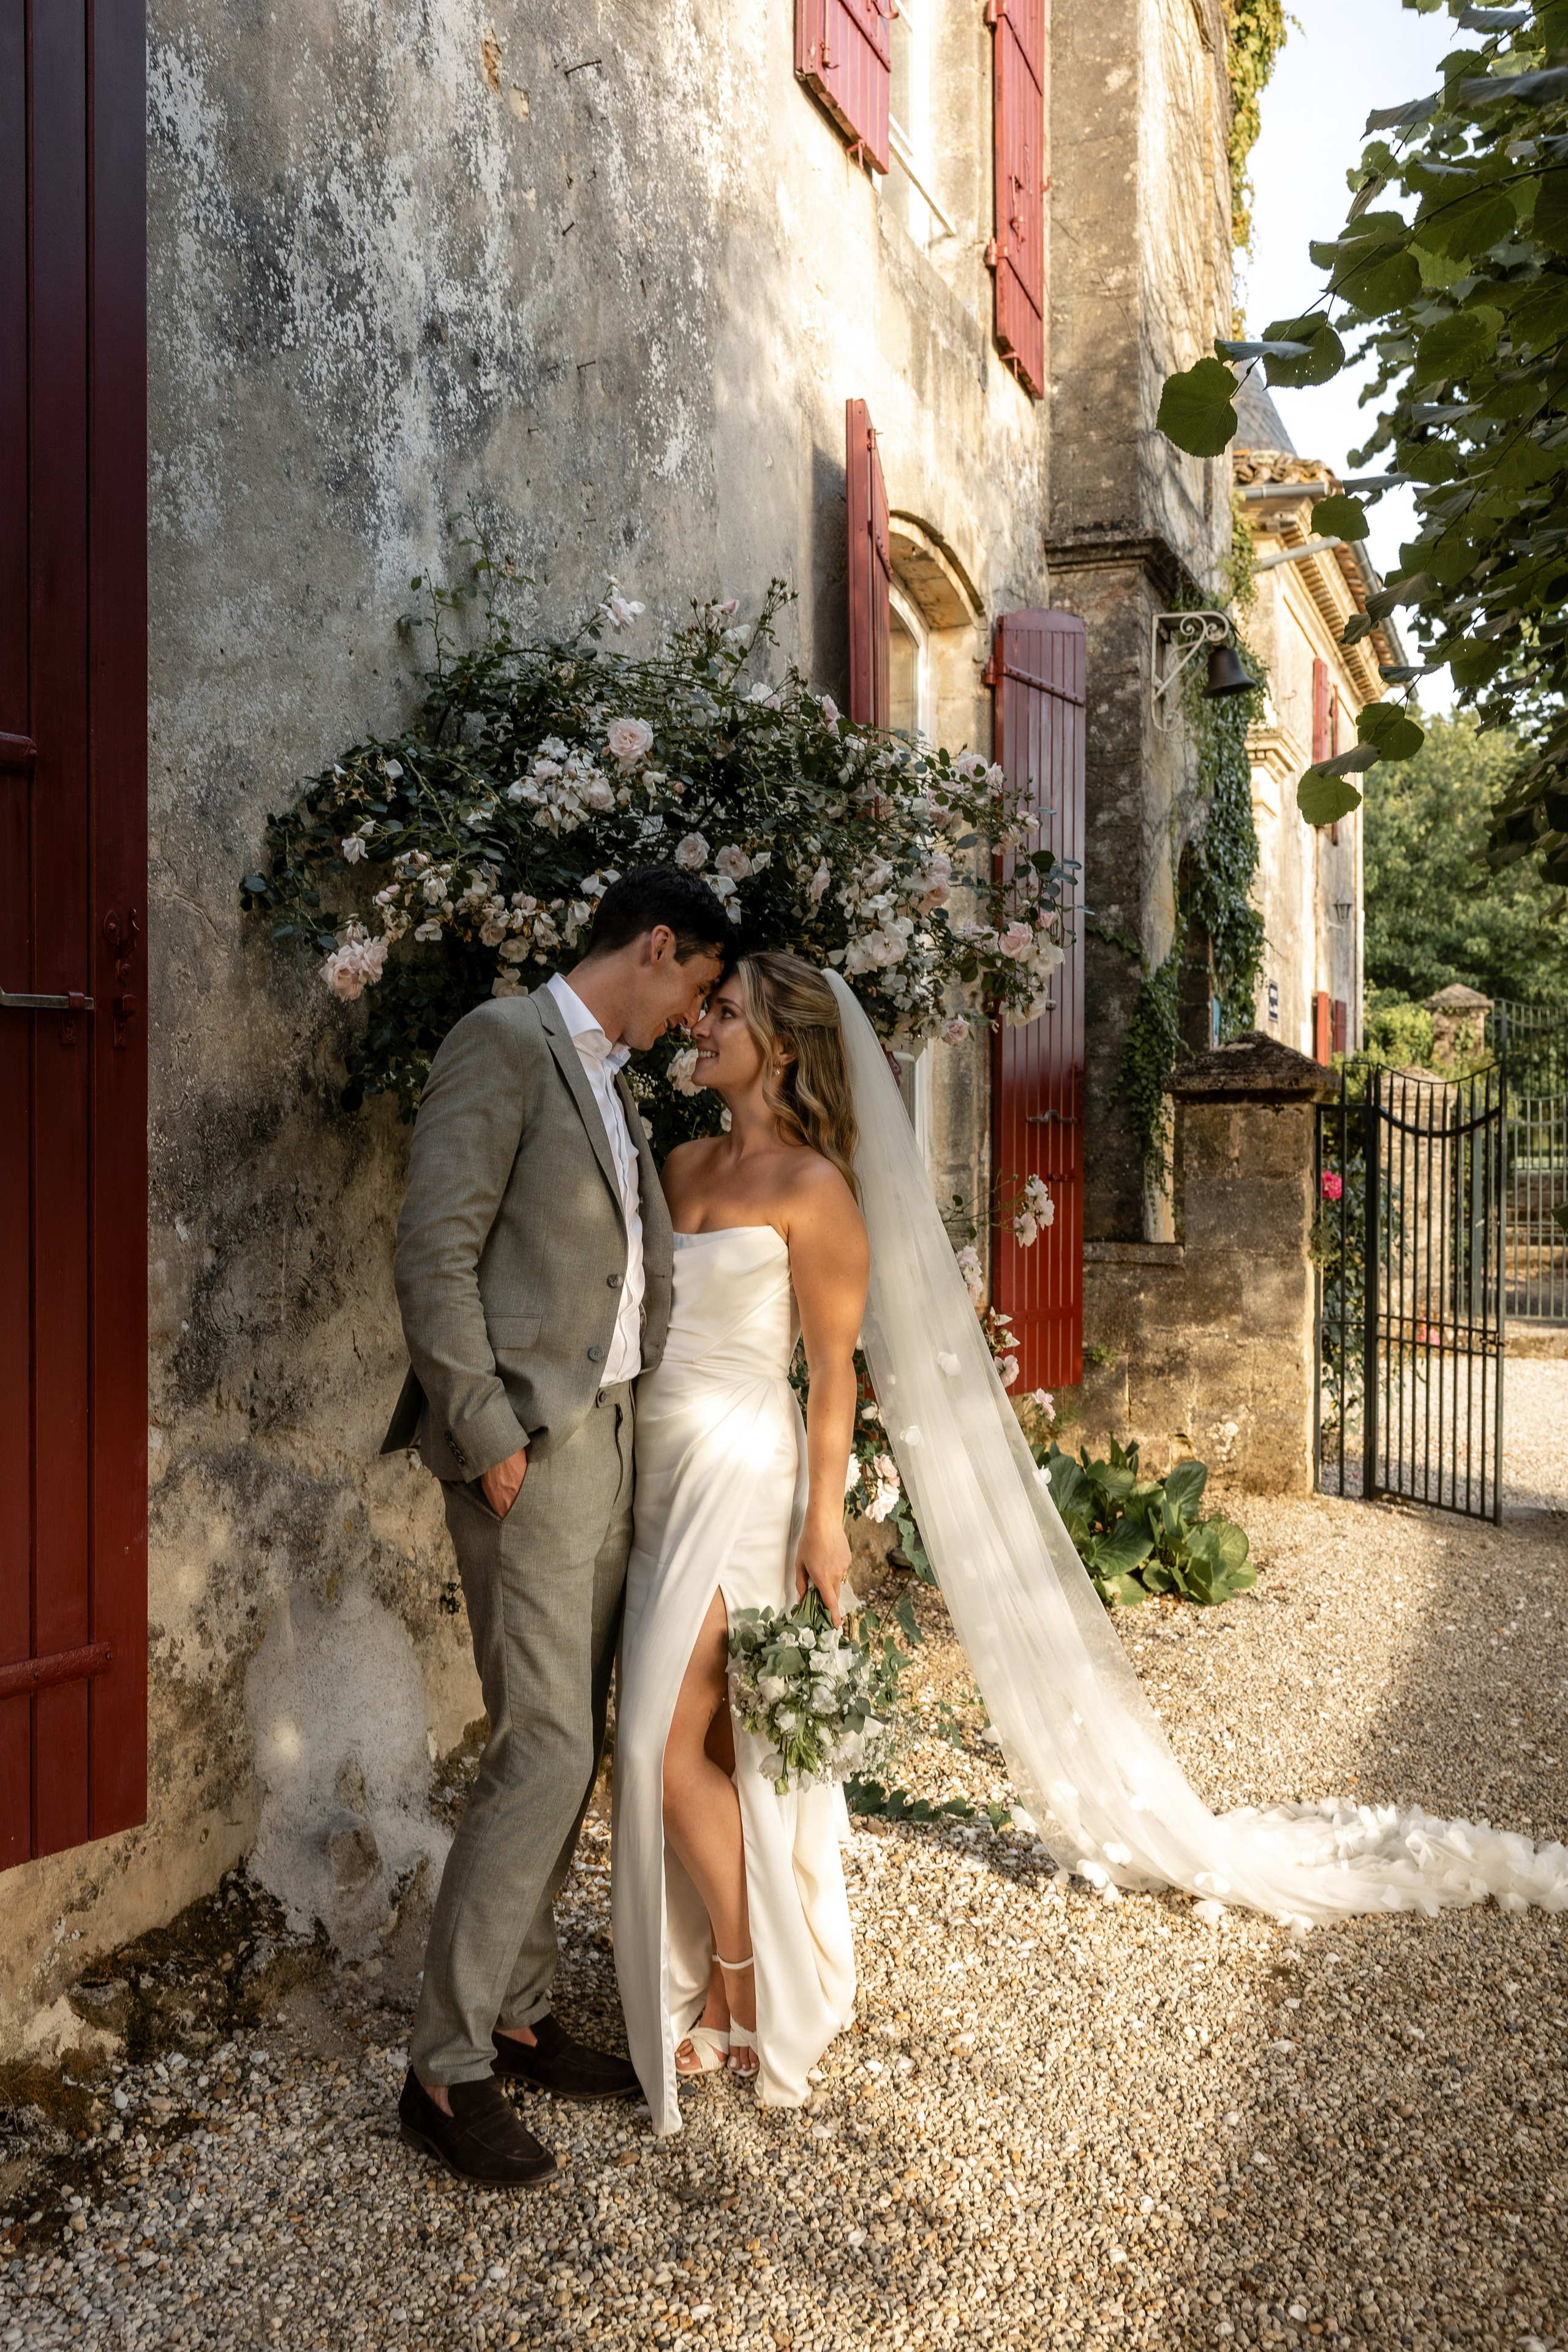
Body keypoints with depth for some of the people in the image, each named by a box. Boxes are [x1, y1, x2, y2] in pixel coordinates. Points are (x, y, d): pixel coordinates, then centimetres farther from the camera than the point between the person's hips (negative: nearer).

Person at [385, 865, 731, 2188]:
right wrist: (488, 1434, -18)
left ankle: (517, 2015, 26)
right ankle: (446, 2070, 5)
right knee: (546, 1752, -8)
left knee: (570, 1746, 13)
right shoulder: (504, 1043, -9)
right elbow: (435, 1253, -16)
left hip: (605, 1435, 9)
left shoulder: (613, 1083, 19)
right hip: (528, 1444, -9)